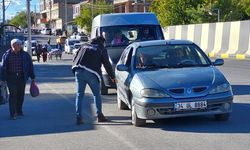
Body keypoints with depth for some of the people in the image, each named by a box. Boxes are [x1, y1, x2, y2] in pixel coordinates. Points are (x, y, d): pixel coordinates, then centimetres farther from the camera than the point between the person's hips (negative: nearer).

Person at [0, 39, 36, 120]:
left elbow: (30, 66, 8)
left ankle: (19, 110, 28)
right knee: (13, 95, -7)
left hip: (22, 77, 2)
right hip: (11, 77, -2)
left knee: (21, 94, 10)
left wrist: (32, 77, 7)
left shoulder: (25, 55, 3)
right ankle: (13, 114, -5)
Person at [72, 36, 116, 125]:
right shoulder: (102, 49, 12)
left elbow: (75, 58, 21)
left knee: (79, 95, 7)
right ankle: (99, 115, 12)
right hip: (91, 73, -3)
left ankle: (78, 117, 2)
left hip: (79, 72, 3)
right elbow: (107, 64, 12)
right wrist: (112, 76, 20)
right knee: (96, 94, 12)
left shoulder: (84, 45, 23)